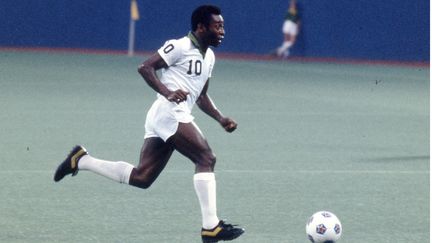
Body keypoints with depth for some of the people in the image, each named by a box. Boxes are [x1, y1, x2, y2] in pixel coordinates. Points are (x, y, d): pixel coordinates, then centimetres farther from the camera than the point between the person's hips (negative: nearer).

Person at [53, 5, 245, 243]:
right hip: (169, 113, -9)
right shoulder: (180, 46, -6)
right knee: (206, 158, -16)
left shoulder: (209, 56, 21)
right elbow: (145, 67, -13)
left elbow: (201, 96, 30)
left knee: (140, 177, 6)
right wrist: (168, 93, -26)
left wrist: (221, 119, 17)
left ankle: (81, 160, 17)